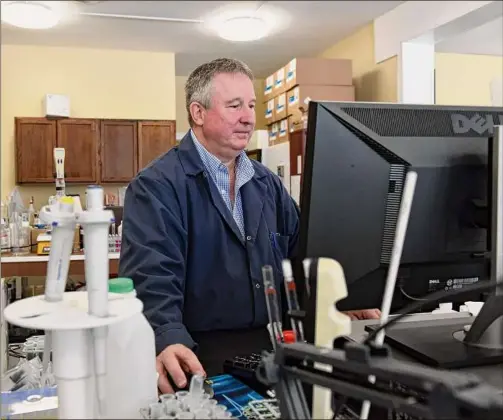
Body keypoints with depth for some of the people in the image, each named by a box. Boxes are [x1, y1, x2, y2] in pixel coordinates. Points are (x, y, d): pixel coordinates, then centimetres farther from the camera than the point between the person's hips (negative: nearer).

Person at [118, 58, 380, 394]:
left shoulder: (266, 182, 14)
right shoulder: (156, 186, -8)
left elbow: (303, 250, 20)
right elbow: (150, 277, -21)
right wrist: (169, 342, -38)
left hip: (271, 344, 6)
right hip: (200, 354, -5)